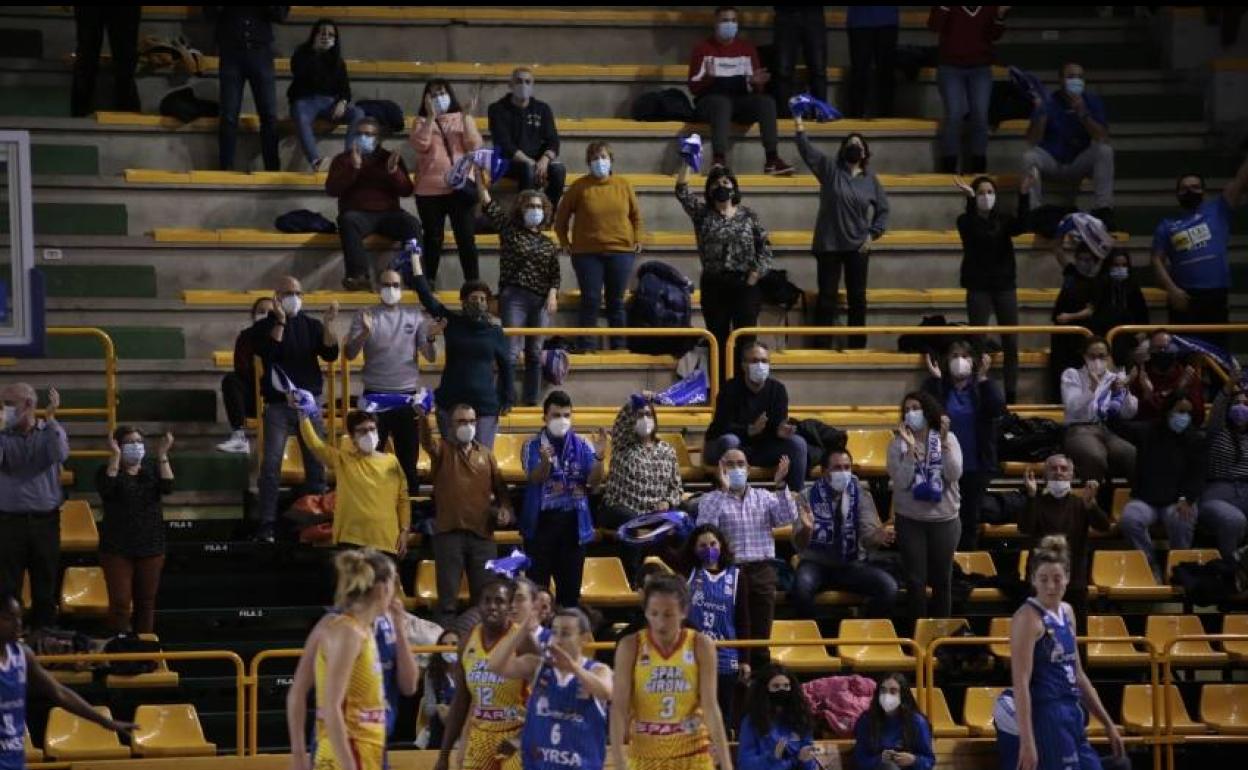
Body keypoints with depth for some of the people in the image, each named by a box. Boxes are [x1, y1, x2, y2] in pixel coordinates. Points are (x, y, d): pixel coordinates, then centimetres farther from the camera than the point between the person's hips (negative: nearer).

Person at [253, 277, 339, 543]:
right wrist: (280, 321, -19)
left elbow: (330, 354, -3)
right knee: (271, 465, -10)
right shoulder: (264, 327, 3)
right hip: (278, 405, -3)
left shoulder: (311, 326, 8)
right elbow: (268, 353, -16)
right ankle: (267, 524, -10)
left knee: (316, 464, 3)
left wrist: (328, 325, -16)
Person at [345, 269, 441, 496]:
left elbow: (430, 357, 4)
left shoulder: (415, 316, 6)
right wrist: (364, 334, -25)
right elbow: (349, 354, -6)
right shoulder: (365, 316, 1)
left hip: (408, 395, 2)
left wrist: (429, 339, -18)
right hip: (375, 395, -2)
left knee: (408, 457, 8)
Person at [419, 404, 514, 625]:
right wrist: (425, 418, -40)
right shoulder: (442, 450, 3)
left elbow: (500, 487, 17)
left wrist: (505, 508, -4)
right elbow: (427, 440, -19)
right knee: (447, 593, -1)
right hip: (449, 532, -3)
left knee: (484, 596, 6)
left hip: (482, 533, 3)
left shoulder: (486, 454, 14)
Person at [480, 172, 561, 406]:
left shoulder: (548, 244, 15)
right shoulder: (510, 230, 6)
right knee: (512, 350, -12)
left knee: (535, 353, 5)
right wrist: (478, 174, -7)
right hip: (514, 297, -4)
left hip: (541, 300, 4)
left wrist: (552, 294, -4)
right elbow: (488, 203, -1)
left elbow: (555, 275, 14)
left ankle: (530, 400, 9)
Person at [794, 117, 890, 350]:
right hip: (828, 244, -2)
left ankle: (858, 346, 14)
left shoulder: (871, 180, 6)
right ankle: (822, 347, 3)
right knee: (827, 296, 0)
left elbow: (883, 210, 13)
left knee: (857, 297, 6)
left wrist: (873, 234, 1)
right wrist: (800, 129, -27)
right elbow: (808, 152, -12)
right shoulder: (830, 169, 1)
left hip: (857, 246, 2)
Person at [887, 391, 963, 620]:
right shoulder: (898, 443, -4)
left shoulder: (948, 438, -3)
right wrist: (910, 447, -21)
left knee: (942, 579, 8)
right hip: (910, 521, 0)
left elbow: (954, 475, -15)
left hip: (944, 519, 1)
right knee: (916, 579, 0)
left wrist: (944, 441, -21)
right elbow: (901, 481, -13)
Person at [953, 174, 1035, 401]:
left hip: (1005, 285, 3)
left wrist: (1023, 195, -21)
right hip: (978, 287, -3)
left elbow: (1023, 226, -10)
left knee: (1011, 343, -1)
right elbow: (973, 230, -21)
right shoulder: (966, 221, 2)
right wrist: (970, 198, -31)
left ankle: (1011, 395, 3)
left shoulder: (1003, 220, 9)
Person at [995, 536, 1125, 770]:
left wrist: (1108, 724, 21)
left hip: (1070, 719, 9)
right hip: (1043, 718, -9)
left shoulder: (1066, 612, 12)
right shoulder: (1028, 617, -13)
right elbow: (1020, 683, -19)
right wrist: (1026, 741, -26)